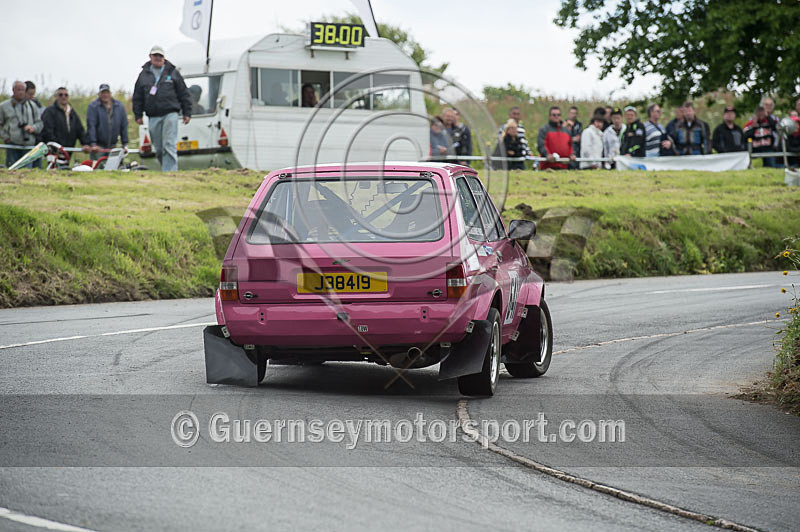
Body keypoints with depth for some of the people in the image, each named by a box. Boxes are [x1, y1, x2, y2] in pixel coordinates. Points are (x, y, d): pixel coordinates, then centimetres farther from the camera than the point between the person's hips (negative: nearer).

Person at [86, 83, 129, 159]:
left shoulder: (119, 106, 7)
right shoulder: (93, 107, -4)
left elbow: (124, 126, 10)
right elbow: (91, 126, -11)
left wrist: (125, 144, 5)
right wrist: (93, 144, -19)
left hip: (112, 146, 4)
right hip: (98, 146, -4)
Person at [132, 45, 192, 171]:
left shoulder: (172, 72, 9)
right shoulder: (144, 74, 15)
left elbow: (184, 94, 9)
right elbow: (137, 97, 18)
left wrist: (187, 113, 4)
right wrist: (138, 115, 11)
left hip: (170, 114, -3)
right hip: (153, 117, 3)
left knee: (169, 146, -13)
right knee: (158, 149, 5)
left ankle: (169, 172, -18)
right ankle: (167, 168, 18)